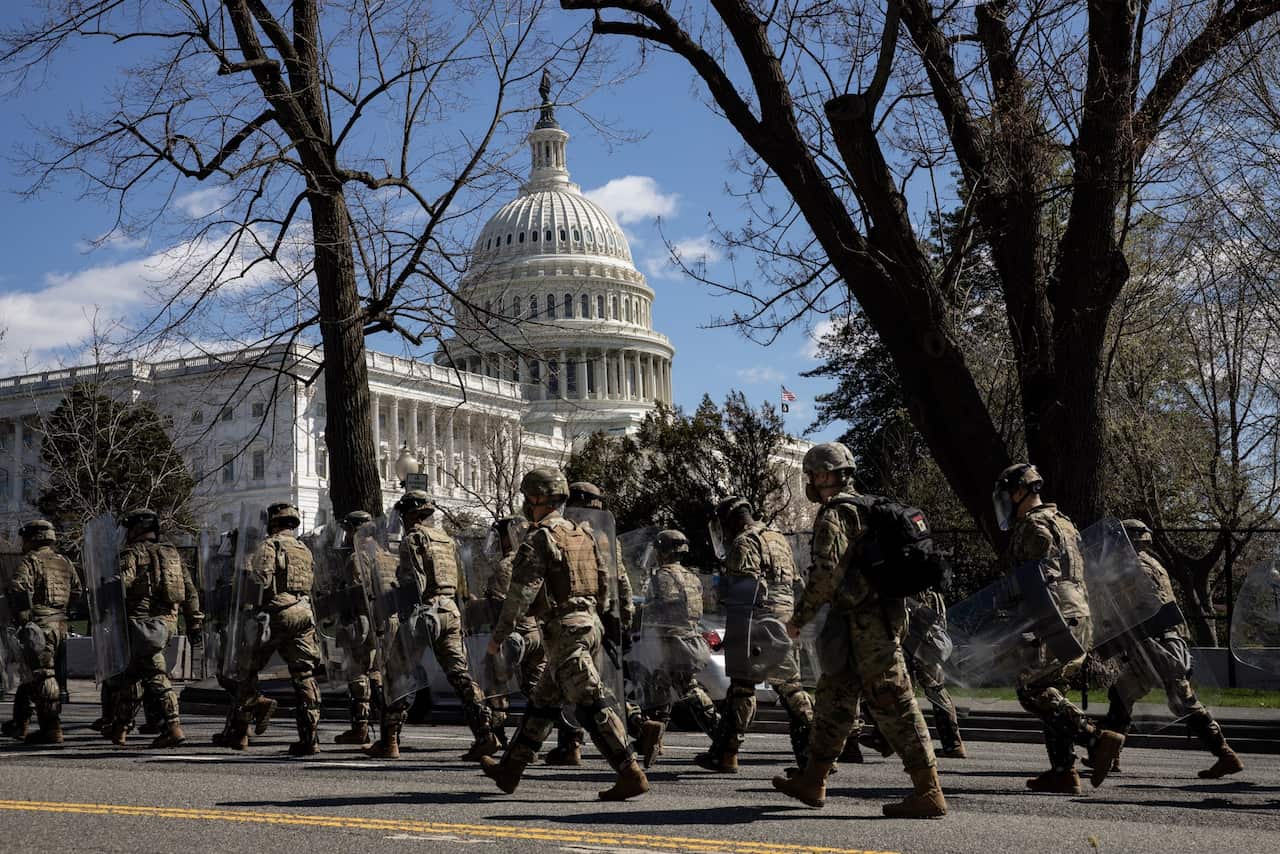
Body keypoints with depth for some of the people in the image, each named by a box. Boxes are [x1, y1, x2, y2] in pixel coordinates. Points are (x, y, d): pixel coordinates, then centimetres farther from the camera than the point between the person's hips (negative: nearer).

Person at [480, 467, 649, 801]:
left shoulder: (539, 539, -10)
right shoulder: (583, 535, 15)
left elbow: (521, 592, -15)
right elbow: (605, 584, 18)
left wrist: (498, 635, -10)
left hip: (564, 629, -9)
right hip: (590, 623, 9)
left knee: (592, 705, -10)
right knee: (542, 701, 17)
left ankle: (631, 774, -14)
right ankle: (510, 769, 26)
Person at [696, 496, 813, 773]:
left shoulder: (744, 544, -7)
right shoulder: (779, 539, 21)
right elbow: (794, 582, 22)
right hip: (787, 622, 8)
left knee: (742, 687, -3)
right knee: (791, 687, 11)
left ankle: (725, 753, 1)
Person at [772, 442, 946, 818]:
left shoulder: (834, 516, -12)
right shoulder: (863, 508, 19)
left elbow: (826, 575, -20)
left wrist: (800, 618, -9)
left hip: (865, 625, -10)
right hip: (878, 615, 10)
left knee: (894, 705, -9)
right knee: (833, 698, 16)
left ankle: (928, 793, -9)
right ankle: (812, 781, 25)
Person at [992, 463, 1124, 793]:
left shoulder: (1034, 525, -8)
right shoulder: (1061, 522, 24)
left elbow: (1043, 579, -17)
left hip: (1058, 621, -10)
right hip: (1079, 621, 10)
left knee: (1031, 689, -11)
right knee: (1050, 692, 11)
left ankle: (1097, 738, -17)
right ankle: (1063, 773, 8)